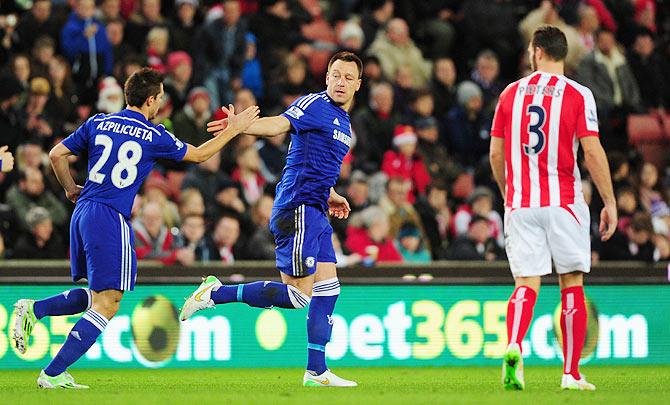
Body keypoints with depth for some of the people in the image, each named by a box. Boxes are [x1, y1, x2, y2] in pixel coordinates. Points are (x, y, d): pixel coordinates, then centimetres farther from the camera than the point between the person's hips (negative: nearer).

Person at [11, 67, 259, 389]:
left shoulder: (98, 123, 10)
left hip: (82, 214, 7)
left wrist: (71, 190, 25)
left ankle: (34, 310, 4)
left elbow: (56, 154, 10)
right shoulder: (154, 136, -1)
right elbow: (198, 155, 13)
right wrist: (233, 130, 24)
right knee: (107, 304, -4)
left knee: (95, 295, 22)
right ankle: (53, 374, -11)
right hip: (111, 220, -7)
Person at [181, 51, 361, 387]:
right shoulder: (314, 105, -8)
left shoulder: (344, 123, 20)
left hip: (316, 213, 9)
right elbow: (280, 124, -25)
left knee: (328, 288, 7)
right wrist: (241, 126, -42)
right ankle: (216, 293, -4)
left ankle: (316, 372, 11)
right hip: (297, 209, -9)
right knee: (297, 294, -13)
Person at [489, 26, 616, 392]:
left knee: (526, 284, 0)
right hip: (564, 203, -2)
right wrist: (610, 203, -2)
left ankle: (513, 347, -28)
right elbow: (592, 152, -8)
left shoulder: (511, 93, 7)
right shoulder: (578, 95, -3)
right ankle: (571, 374, 8)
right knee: (571, 285, 8)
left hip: (520, 204, 2)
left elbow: (496, 153, 10)